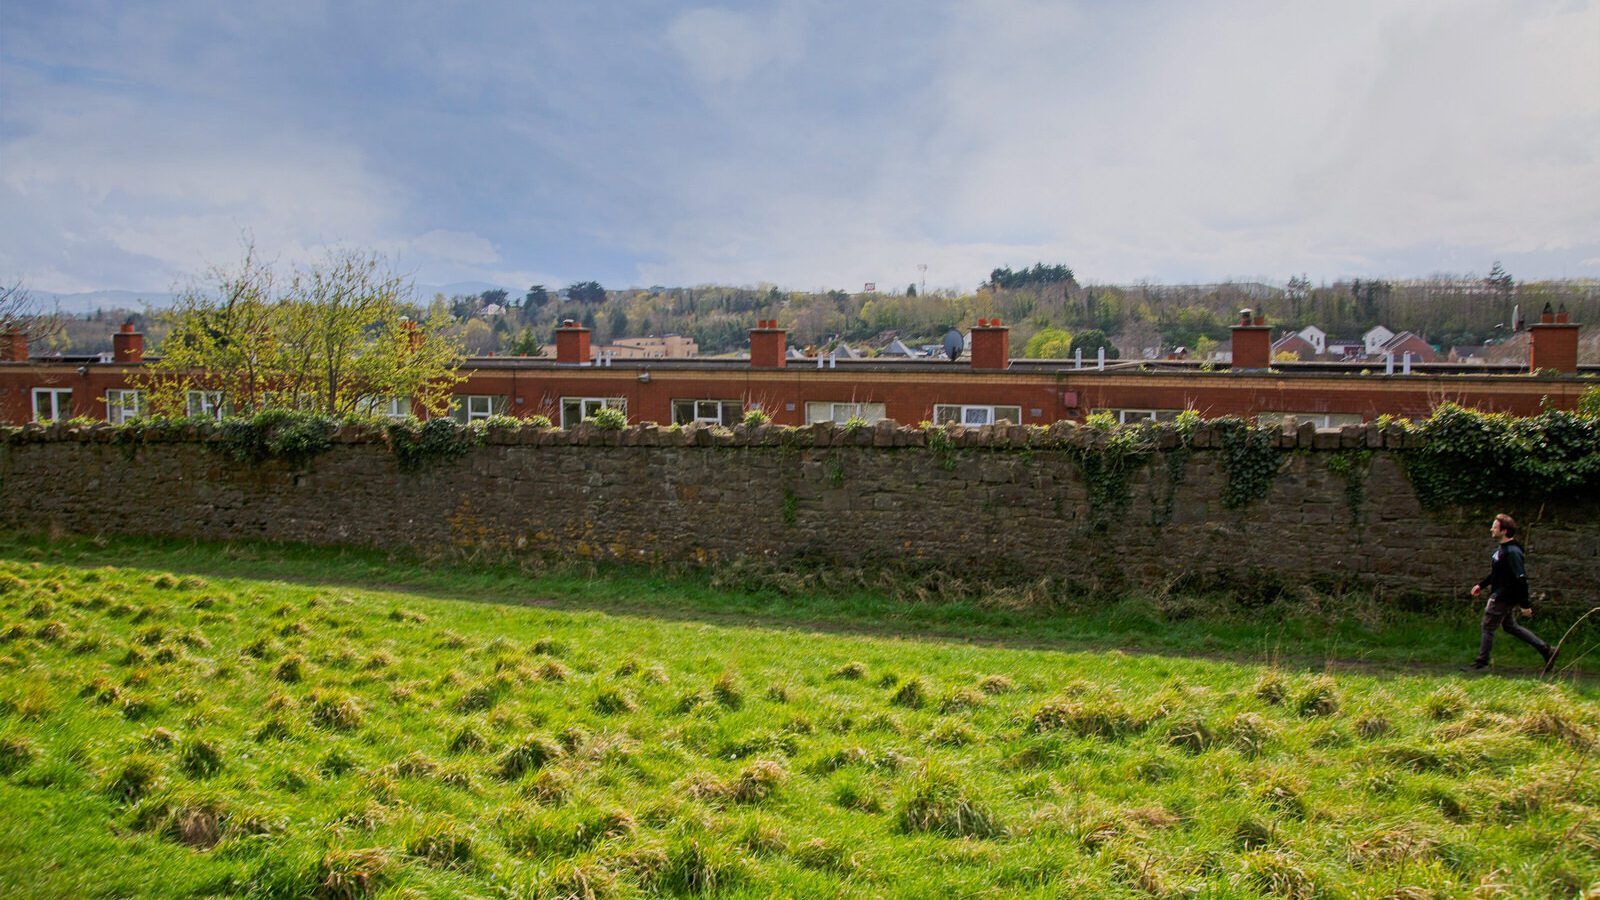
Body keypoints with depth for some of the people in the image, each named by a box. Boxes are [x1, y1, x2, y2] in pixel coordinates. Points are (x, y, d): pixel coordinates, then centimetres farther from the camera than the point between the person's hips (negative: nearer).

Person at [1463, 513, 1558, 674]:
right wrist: (1481, 585, 24)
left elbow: (1521, 579, -26)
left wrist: (1524, 605, -25)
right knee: (1510, 626, 19)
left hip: (1504, 598, -10)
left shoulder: (1512, 552, -23)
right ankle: (1546, 650, 24)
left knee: (1488, 627, 0)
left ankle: (1481, 663, 11)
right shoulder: (1502, 548, 8)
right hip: (1500, 595, 10)